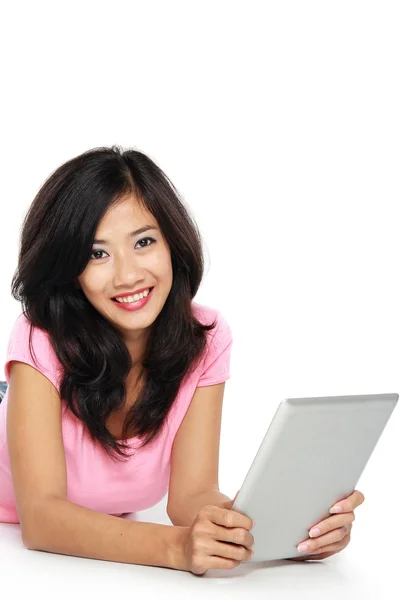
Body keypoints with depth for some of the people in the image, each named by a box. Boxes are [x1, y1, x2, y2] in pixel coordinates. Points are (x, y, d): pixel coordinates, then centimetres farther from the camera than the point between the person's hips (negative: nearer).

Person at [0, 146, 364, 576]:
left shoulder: (205, 339, -13)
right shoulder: (42, 342, -25)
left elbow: (191, 494, -18)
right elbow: (39, 516, -32)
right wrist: (177, 547, -48)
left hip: (114, 553, 3)